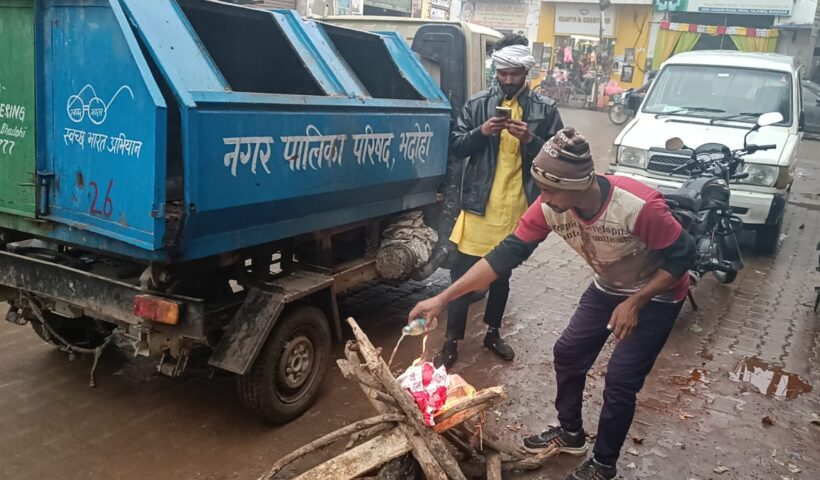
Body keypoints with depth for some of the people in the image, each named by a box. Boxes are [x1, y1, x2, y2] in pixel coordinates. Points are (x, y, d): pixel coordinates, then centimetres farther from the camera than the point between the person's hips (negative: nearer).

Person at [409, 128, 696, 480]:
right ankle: (570, 433, 32)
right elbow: (506, 254, -20)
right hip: (608, 288, 6)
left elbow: (682, 255, -24)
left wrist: (635, 303, -26)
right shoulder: (550, 208, -23)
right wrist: (443, 298, -23)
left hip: (656, 296, -5)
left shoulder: (640, 206, -38)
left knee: (620, 379, -7)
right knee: (567, 354, 8)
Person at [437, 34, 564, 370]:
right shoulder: (477, 104, 2)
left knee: (503, 274, 17)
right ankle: (451, 342, 14)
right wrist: (481, 132, -17)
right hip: (479, 205, -1)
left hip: (518, 208, 1)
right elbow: (455, 147, 1)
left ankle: (493, 333, 35)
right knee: (464, 273, 1)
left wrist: (530, 140, -18)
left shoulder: (545, 109, 2)